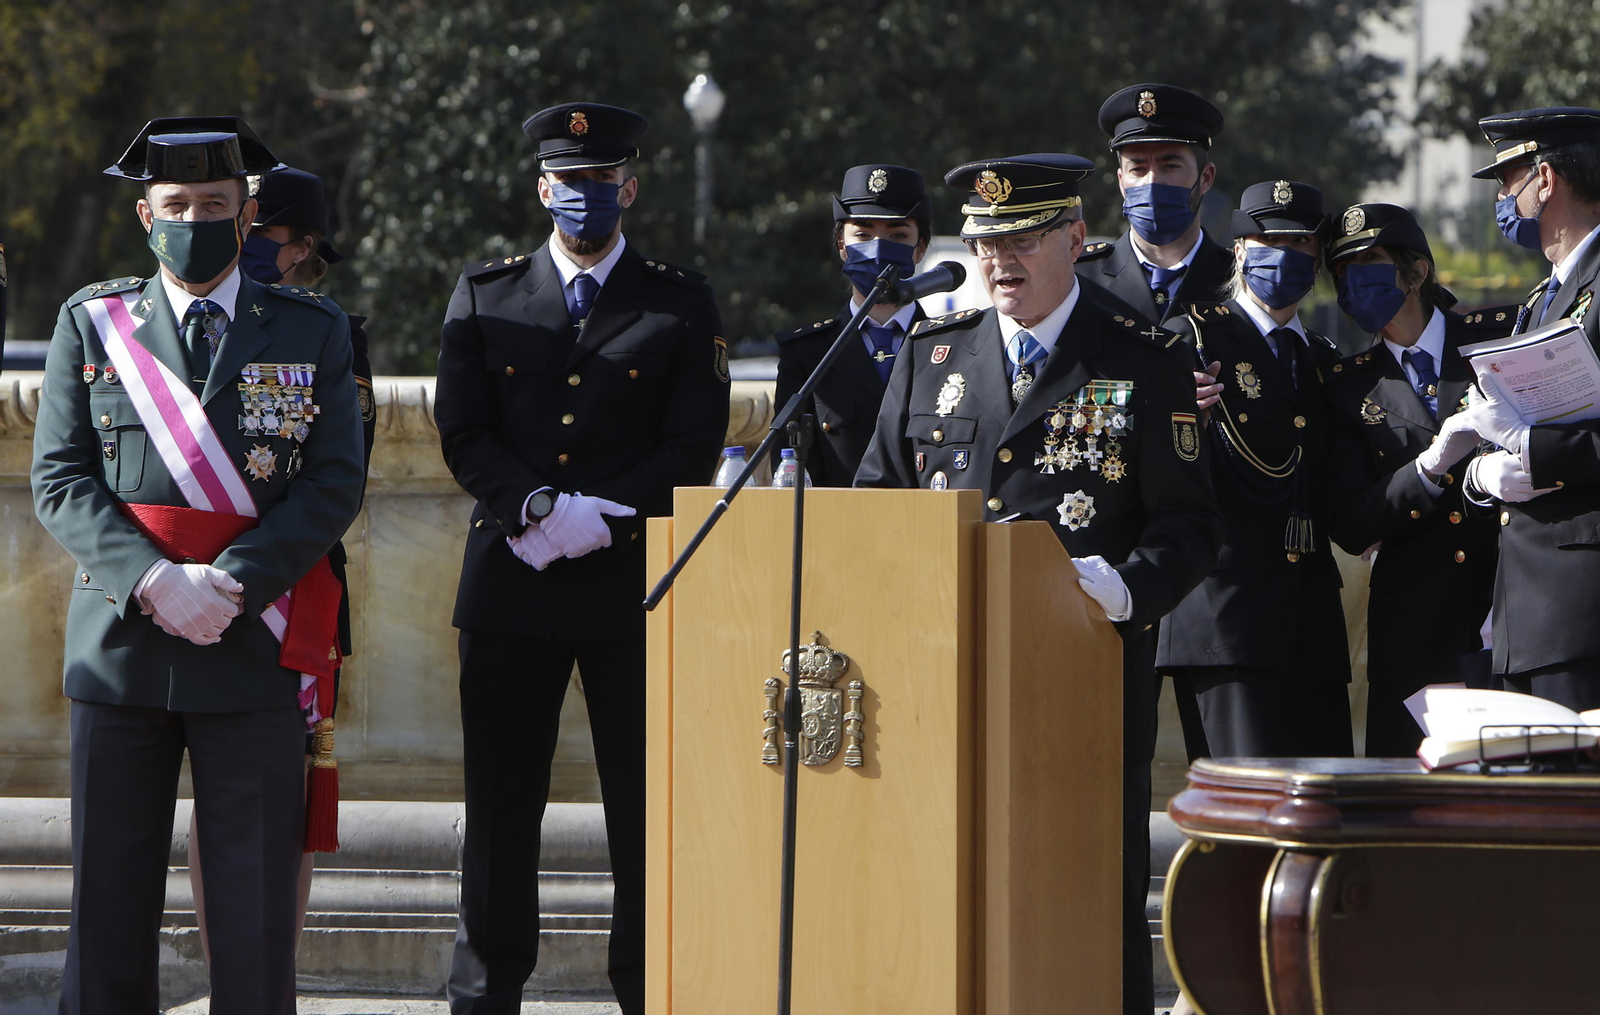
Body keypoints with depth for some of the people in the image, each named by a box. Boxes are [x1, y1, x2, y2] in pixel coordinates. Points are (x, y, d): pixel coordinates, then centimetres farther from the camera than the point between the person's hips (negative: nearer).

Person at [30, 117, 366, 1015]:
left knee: (256, 898, -1)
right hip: (122, 636, 1)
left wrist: (230, 583, -13)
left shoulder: (312, 331, 7)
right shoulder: (91, 324, 8)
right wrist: (155, 581, -14)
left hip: (256, 643, -1)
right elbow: (61, 481, 2)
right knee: (110, 892, 2)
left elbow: (336, 484, 0)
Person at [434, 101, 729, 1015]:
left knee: (645, 805, 0)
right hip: (509, 587, 1)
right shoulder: (485, 297, 11)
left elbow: (694, 451, -1)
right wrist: (539, 509, -13)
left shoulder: (681, 305, 6)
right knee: (501, 803, 3)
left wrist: (599, 520, -11)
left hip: (633, 587, -1)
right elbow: (465, 435, 3)